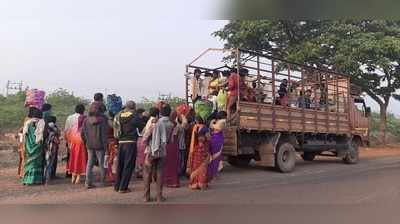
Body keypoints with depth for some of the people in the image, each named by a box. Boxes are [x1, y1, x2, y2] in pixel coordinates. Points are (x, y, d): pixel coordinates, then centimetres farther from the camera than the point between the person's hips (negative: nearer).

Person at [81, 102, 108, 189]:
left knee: (89, 164, 10)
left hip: (89, 145, 4)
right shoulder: (102, 120, -13)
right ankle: (103, 182, 17)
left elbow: (82, 133, 7)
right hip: (99, 145, -4)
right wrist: (105, 146, -9)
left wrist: (86, 142, 17)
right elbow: (104, 134, -13)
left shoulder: (86, 120, 2)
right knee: (102, 164, 8)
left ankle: (88, 183, 11)